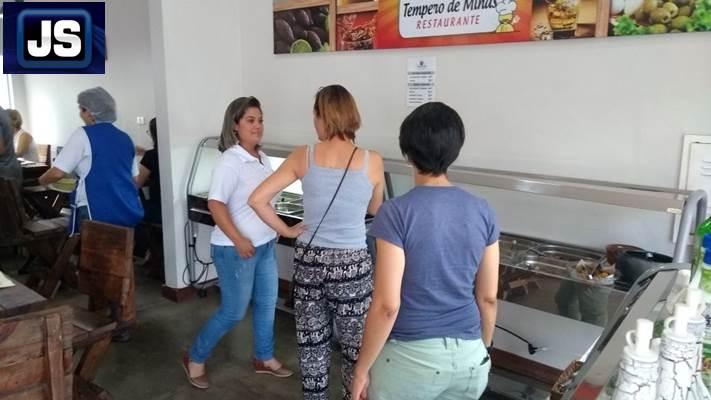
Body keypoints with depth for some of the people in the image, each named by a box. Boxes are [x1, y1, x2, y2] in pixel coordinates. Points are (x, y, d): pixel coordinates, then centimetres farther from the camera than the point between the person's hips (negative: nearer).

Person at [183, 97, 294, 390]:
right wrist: (238, 240, -26)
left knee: (267, 304, 17)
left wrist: (274, 231, 16)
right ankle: (195, 359, 25)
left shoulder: (262, 158, 6)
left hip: (266, 245, 8)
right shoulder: (231, 160, -19)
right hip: (236, 250, -8)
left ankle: (264, 358, 36)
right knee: (234, 312, 4)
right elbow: (215, 204, -24)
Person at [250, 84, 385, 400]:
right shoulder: (372, 162, -9)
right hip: (352, 265, -2)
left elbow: (257, 199, -7)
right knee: (355, 349, 13)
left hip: (309, 260, 2)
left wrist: (285, 230, 3)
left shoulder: (303, 157, -6)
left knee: (312, 344, 19)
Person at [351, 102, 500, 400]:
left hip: (411, 357, -4)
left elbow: (387, 305, -18)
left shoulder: (396, 213, -17)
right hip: (469, 357, 5)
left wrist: (362, 368, -6)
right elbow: (488, 298, 4)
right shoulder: (482, 211, -2)